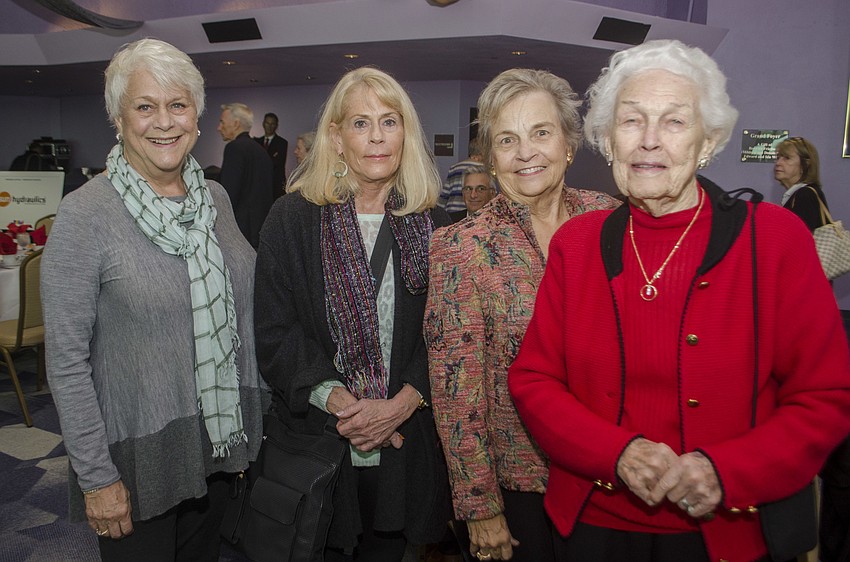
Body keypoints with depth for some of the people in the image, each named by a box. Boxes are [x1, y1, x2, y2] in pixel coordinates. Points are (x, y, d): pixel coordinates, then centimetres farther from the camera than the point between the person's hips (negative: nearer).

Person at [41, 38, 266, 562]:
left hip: (219, 441, 5)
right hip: (139, 459, -5)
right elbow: (67, 358, -14)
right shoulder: (86, 213, -16)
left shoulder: (216, 197, 1)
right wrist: (96, 477, -13)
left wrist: (254, 416, 9)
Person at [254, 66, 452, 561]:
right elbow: (275, 332, -6)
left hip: (406, 439, 2)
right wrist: (338, 400, -17)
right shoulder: (293, 218, -3)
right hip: (315, 436, -1)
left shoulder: (433, 224, 1)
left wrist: (402, 404, -14)